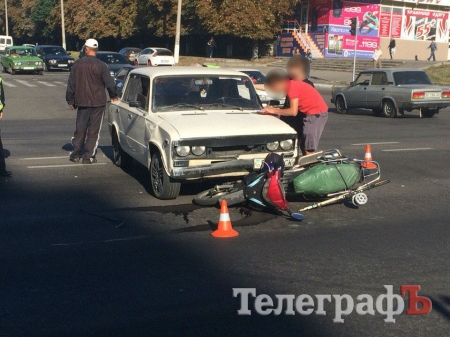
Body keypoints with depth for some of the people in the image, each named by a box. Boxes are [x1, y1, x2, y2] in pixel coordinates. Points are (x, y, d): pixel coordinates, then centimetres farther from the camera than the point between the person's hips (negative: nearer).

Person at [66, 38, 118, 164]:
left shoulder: (77, 64, 0)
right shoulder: (101, 66, -9)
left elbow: (71, 84, 5)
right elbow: (110, 83, -6)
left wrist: (70, 100, 16)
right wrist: (113, 96, 12)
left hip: (81, 102, 3)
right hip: (97, 102, -2)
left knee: (80, 129, 13)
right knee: (93, 130, 4)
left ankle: (75, 154, 15)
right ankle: (88, 156, 4)